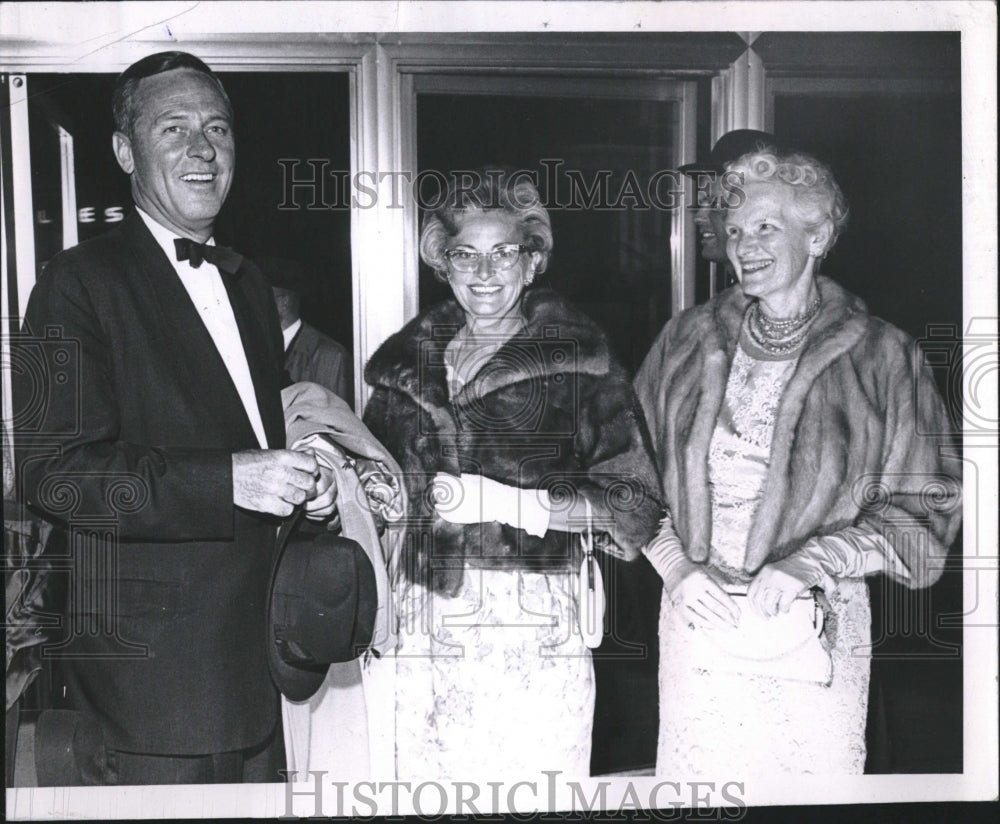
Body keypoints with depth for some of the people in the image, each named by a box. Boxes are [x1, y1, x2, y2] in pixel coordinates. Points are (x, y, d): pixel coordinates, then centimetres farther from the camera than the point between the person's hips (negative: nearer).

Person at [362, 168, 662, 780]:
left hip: (534, 621, -3)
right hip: (425, 614, 4)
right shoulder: (410, 358, 13)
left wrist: (512, 501, -14)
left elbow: (634, 502, -6)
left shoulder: (578, 358, -1)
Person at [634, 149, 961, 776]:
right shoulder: (690, 339, 5)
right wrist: (677, 565, -7)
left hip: (812, 626, -2)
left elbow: (923, 506, -3)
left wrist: (810, 562, -14)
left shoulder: (880, 355, -3)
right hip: (698, 615, 2)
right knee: (696, 774, 9)